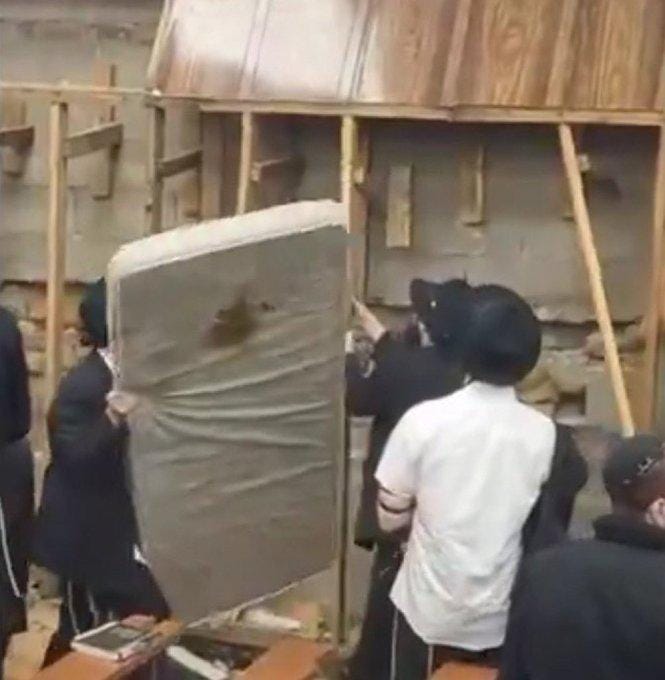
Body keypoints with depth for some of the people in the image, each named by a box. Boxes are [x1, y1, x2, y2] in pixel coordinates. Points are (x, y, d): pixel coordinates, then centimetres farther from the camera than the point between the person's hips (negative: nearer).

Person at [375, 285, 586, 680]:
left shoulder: (424, 419, -16)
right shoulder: (544, 434, -10)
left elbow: (390, 517, -6)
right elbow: (545, 527, 3)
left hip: (429, 609, -2)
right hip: (500, 614, 2)